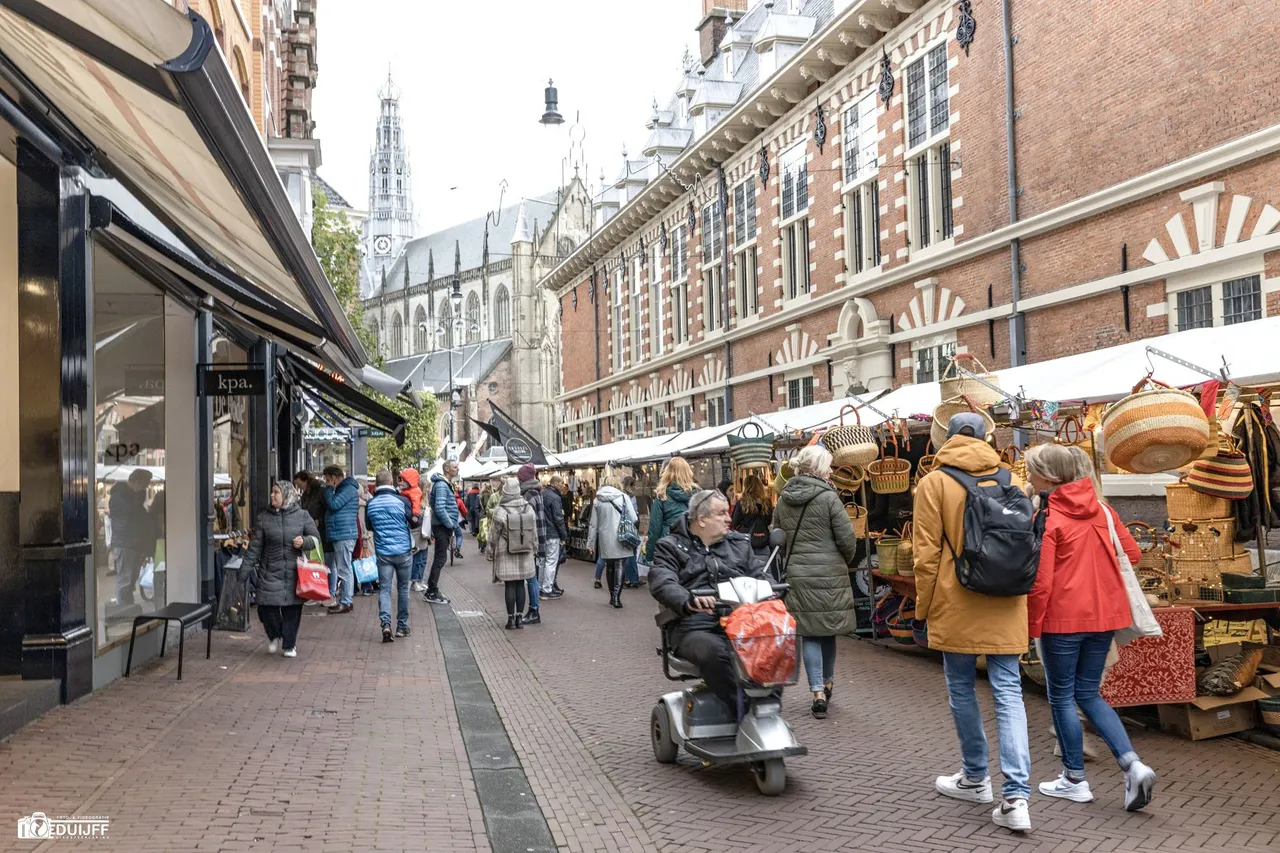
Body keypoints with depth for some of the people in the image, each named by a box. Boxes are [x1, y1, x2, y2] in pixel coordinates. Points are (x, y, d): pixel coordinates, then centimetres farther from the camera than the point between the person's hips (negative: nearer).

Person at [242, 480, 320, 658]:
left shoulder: (302, 516, 2)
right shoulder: (264, 517, 3)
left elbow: (315, 538, 7)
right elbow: (255, 546, 4)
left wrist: (304, 542, -14)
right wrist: (246, 567, -1)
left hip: (294, 572, 0)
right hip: (270, 572, 1)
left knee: (292, 609, 3)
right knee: (266, 607, -3)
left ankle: (289, 645, 19)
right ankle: (274, 636, 26)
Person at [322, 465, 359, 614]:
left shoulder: (348, 489, -12)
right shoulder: (341, 489, 20)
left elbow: (333, 504, -20)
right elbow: (330, 506, 24)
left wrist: (329, 489, -9)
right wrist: (330, 489, 13)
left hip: (344, 535, -11)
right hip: (338, 535, 11)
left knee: (344, 570, -7)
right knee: (343, 569, 14)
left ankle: (345, 603, -4)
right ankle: (344, 600, 20)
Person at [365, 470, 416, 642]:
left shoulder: (370, 505, 0)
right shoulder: (402, 501, -10)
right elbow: (416, 522, 1)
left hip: (383, 552, 1)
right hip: (403, 551, -1)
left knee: (384, 589, 2)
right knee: (403, 588, 12)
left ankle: (385, 623, -18)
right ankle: (402, 626, 18)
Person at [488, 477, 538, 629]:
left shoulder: (500, 511, -13)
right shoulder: (528, 508, 0)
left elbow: (493, 535, -7)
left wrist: (491, 553, 6)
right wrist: (534, 550, 18)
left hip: (506, 555, -3)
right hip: (525, 554, 3)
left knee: (510, 585, 2)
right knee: (521, 585, 8)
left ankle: (511, 618, 6)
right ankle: (519, 617, 12)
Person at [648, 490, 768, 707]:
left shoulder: (739, 543, 24)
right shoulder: (670, 547, 9)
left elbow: (759, 575, 18)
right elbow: (662, 584, -8)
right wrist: (688, 601, -31)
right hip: (694, 626, -3)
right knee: (714, 653, -38)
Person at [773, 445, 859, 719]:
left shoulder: (784, 499, 5)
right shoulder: (828, 497, -11)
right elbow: (847, 538, -8)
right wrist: (845, 561, 11)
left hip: (795, 574, 3)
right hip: (829, 573, -3)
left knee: (810, 634, 5)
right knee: (828, 630, 13)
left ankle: (818, 692, -2)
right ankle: (827, 683, 29)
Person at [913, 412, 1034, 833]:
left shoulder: (934, 482, -4)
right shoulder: (1009, 480, 7)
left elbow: (927, 553, -6)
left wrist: (924, 607, 4)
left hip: (956, 605, -3)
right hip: (1005, 606, 3)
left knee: (961, 688, 13)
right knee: (1009, 692, 2)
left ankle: (976, 777, 26)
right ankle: (1016, 796, -5)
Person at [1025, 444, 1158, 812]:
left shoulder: (1046, 517, -14)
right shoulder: (1101, 509, 6)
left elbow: (1040, 580, -16)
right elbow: (1132, 553, 11)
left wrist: (1032, 625, -7)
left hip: (1063, 618, -6)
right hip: (1104, 614, 6)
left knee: (1062, 696, 9)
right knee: (1089, 693, 17)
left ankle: (1075, 780, 18)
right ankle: (1132, 764, 1)